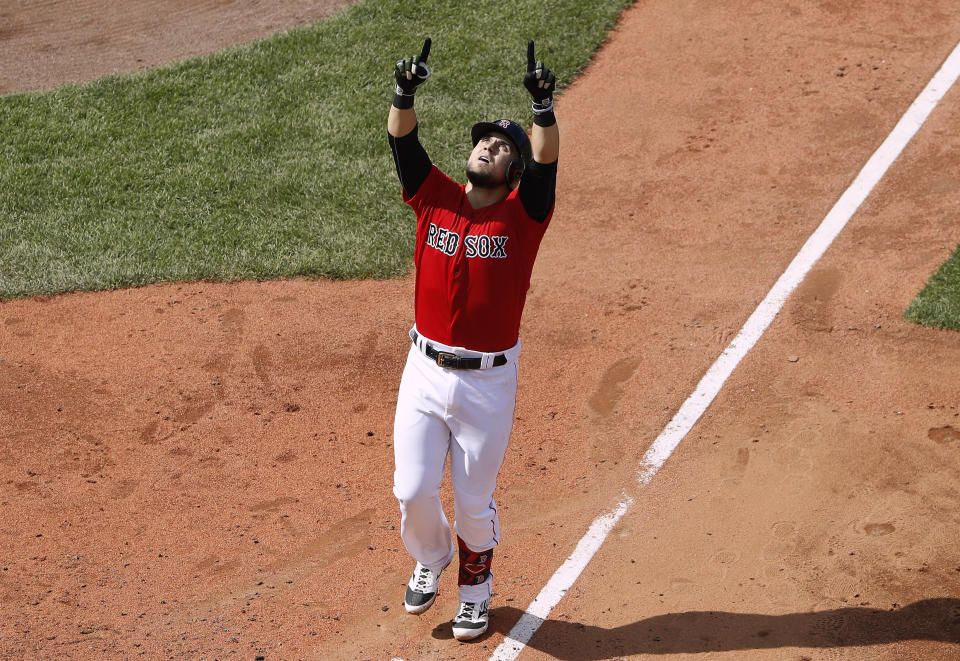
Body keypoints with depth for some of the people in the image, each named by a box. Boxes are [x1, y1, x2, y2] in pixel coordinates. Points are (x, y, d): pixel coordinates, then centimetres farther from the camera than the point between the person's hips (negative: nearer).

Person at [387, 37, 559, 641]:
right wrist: (406, 91, -25)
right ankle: (431, 559, 37)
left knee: (473, 502, 8)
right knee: (413, 492, 4)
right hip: (425, 370, 2)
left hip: (488, 382, -2)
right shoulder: (435, 199, 3)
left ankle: (475, 589, 36)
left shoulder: (522, 213, -5)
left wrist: (543, 105, -36)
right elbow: (403, 141, -8)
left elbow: (547, 160, -21)